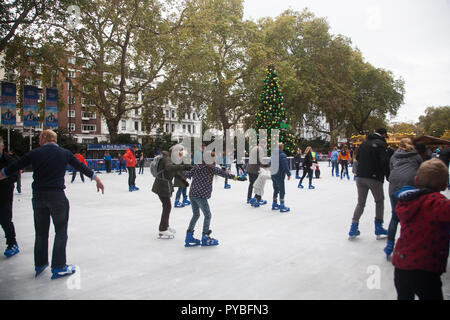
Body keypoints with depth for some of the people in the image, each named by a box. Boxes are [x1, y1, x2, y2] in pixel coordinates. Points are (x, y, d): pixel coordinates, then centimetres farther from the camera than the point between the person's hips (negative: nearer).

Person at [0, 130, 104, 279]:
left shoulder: (34, 153, 1)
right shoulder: (65, 153, 1)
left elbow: (14, 167, 8)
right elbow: (82, 167, 8)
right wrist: (97, 179, 19)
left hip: (38, 197, 2)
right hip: (57, 196, -2)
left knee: (41, 232, 16)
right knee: (61, 231, 7)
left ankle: (40, 264, 27)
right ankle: (58, 267, 7)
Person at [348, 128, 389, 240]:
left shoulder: (364, 143, 11)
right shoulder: (381, 144, -8)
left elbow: (357, 158, 14)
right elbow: (384, 162, -15)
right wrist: (386, 173, -3)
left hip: (360, 176, 5)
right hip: (374, 177, -5)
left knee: (360, 202, 13)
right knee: (379, 201, 14)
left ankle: (353, 229, 8)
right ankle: (378, 229, 17)